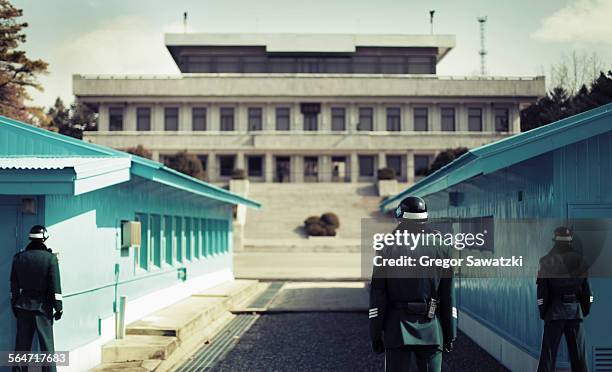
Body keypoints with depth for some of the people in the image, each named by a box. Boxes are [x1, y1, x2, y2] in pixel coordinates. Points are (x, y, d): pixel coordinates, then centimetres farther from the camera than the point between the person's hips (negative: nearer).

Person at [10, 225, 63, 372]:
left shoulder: (18, 257, 1)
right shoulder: (50, 258, -11)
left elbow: (14, 284, 7)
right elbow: (55, 285, -11)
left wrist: (14, 304, 16)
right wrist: (58, 307, -4)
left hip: (23, 306, 4)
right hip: (43, 306, -3)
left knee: (22, 345, 11)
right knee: (47, 345, 3)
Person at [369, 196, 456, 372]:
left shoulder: (388, 249, -3)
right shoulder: (440, 248, 1)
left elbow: (377, 297, -4)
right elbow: (448, 297, 1)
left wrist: (375, 335, 3)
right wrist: (450, 334, 8)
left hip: (397, 330, -1)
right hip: (431, 330, 1)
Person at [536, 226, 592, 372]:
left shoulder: (546, 261, -5)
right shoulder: (579, 260, 1)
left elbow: (542, 291, -6)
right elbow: (587, 290, 2)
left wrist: (542, 312, 4)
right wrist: (586, 311, 12)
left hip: (554, 311, -2)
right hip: (575, 312, 2)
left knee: (548, 353, 2)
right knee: (578, 354, 8)